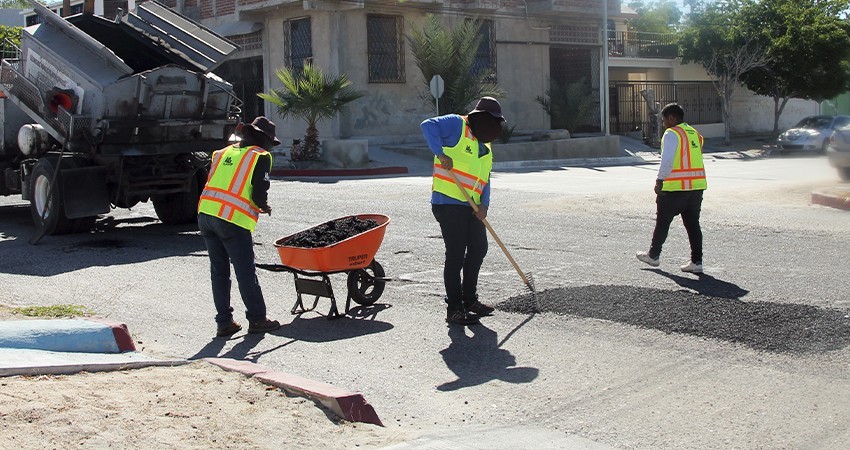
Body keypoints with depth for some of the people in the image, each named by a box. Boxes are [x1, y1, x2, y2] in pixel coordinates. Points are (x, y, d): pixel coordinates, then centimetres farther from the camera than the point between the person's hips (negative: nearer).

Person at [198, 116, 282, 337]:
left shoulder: (222, 153, 21)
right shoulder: (260, 156, 1)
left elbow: (210, 184, 17)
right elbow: (259, 193, -9)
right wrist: (264, 207, 12)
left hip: (205, 214, 6)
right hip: (233, 220, -6)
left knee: (219, 271, 12)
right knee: (246, 272, 4)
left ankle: (224, 322, 16)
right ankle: (257, 319, 13)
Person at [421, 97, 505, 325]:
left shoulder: (485, 148, 20)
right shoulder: (457, 124, -4)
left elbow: (485, 180, 15)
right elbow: (428, 126, -18)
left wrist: (483, 204, 0)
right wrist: (440, 154, -26)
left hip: (471, 207, 9)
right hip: (448, 202, -9)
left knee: (478, 249, 14)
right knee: (456, 255, -7)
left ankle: (469, 300, 28)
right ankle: (454, 309, 1)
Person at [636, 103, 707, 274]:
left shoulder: (672, 134, -9)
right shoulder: (695, 134, 15)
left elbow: (667, 160, -19)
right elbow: (695, 159, 17)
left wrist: (659, 181, -16)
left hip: (675, 188, -7)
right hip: (697, 186, 7)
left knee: (663, 221, 9)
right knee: (693, 223, 9)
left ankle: (653, 255, 22)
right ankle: (696, 261, 6)